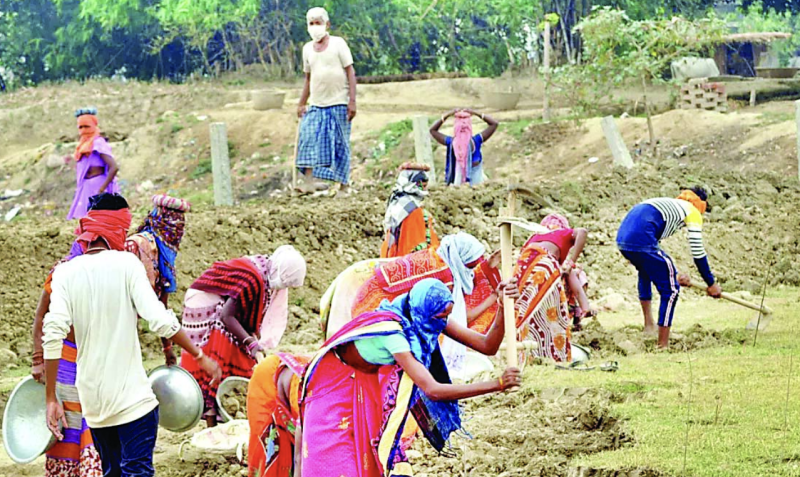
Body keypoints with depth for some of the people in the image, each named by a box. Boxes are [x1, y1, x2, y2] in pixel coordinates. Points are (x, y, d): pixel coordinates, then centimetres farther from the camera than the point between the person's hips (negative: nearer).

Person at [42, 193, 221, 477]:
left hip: (92, 400, 4)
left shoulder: (65, 272, 2)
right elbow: (160, 321, -14)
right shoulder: (126, 264, -6)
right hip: (132, 397, -4)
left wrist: (51, 399, -4)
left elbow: (53, 335, -8)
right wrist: (200, 357, -2)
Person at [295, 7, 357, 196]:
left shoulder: (338, 44, -2)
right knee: (309, 138, -12)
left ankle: (344, 185, 5)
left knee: (340, 144, -1)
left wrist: (352, 100, -12)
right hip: (317, 104, 4)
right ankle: (308, 181, -16)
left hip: (338, 102, -4)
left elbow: (350, 72, -4)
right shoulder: (308, 48, 12)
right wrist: (302, 104, 14)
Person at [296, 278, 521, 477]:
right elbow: (432, 390, -43)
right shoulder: (393, 334, -40)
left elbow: (486, 345, -17)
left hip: (371, 384, 7)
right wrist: (497, 385, -43)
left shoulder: (430, 318, -18)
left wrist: (503, 307, -36)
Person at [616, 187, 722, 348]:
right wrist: (712, 284, 16)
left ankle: (648, 323, 41)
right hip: (641, 242, -8)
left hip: (622, 238, 8)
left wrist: (674, 274, 40)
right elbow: (698, 253, 8)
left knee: (645, 272, 39)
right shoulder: (692, 211, 13)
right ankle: (663, 345, 1)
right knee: (671, 290, 2)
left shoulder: (668, 204, 35)